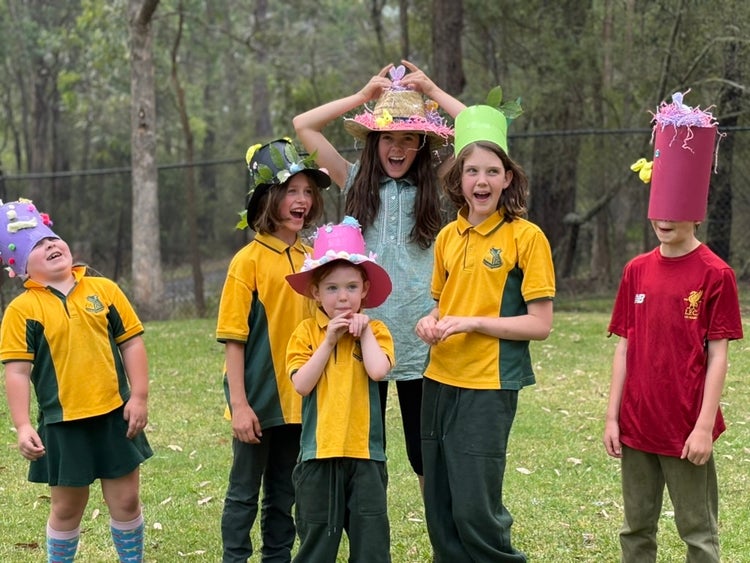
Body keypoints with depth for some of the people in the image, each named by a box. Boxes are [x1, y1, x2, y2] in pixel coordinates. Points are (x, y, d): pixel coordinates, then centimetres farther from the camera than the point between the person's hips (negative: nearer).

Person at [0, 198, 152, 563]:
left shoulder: (103, 289, 3)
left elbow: (131, 342, 4)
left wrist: (138, 397, -2)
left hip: (114, 415, 2)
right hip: (62, 425, -2)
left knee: (125, 501, 9)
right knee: (66, 509, 9)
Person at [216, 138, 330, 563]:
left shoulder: (311, 258, 5)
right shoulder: (249, 261, -10)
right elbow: (234, 337, -12)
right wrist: (239, 404, -15)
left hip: (298, 398, 5)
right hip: (258, 400, -5)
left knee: (284, 492, 15)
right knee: (244, 492, 5)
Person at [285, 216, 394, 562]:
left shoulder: (374, 330, 3)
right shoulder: (306, 333, 2)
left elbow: (378, 371, -17)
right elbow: (302, 384, -10)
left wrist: (364, 330, -8)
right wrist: (329, 340, -11)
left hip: (364, 451, 0)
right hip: (319, 450, 0)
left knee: (371, 535, 4)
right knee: (316, 535, 8)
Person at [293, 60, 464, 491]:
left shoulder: (436, 187, 5)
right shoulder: (356, 181, 9)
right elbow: (304, 125, 7)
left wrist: (432, 92, 0)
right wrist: (364, 96, 4)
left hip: (420, 341, -1)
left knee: (426, 454, 5)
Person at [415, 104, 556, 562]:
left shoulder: (525, 237, -8)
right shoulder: (448, 237, 9)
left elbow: (540, 325, -10)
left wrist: (472, 323, -17)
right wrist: (431, 322, 0)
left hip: (489, 386, -6)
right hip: (440, 381, 6)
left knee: (475, 509, -6)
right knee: (440, 508, 10)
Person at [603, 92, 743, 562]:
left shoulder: (715, 274, -7)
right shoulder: (637, 271, 6)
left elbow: (718, 356, -8)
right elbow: (625, 348, 8)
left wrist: (704, 426, -13)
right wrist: (612, 416, 5)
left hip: (687, 429, -5)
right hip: (638, 426, 5)